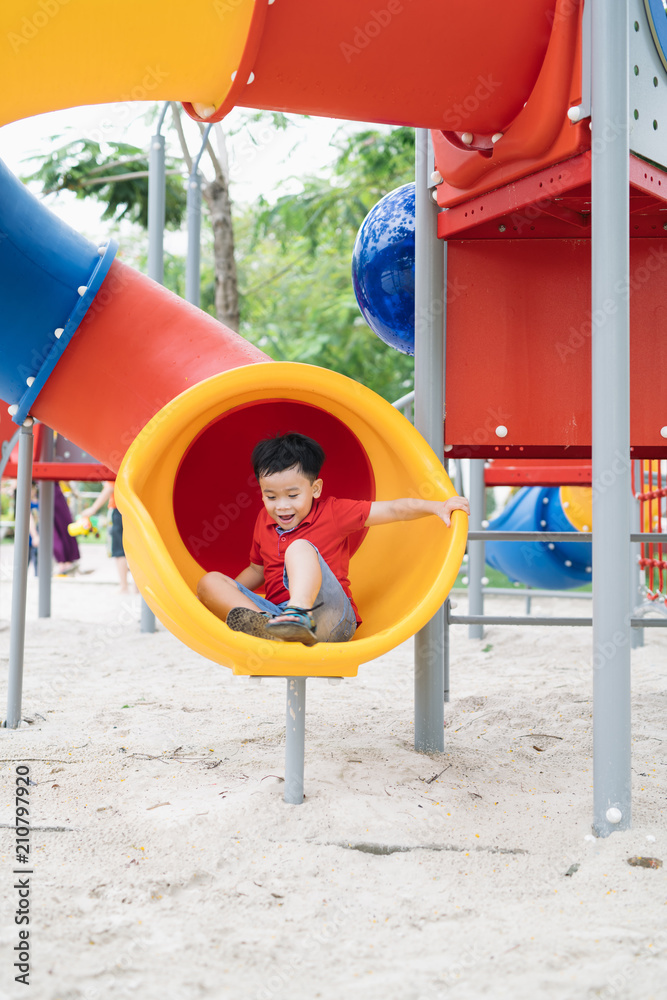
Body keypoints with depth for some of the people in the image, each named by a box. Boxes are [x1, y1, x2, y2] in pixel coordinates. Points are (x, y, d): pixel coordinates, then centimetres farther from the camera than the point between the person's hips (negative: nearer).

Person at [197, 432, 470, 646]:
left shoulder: (332, 512, 5)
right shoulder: (264, 521, 18)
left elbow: (393, 510, 2)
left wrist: (437, 506, -9)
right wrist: (227, 595, 19)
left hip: (330, 615, -5)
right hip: (277, 610, 5)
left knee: (300, 548, -27)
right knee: (210, 581, -12)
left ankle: (301, 615, -56)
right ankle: (262, 625, -41)